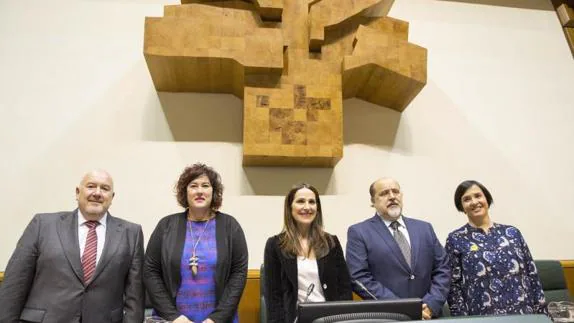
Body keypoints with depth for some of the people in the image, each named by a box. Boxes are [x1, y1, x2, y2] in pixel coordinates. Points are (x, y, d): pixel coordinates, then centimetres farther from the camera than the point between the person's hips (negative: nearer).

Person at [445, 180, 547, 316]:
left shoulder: (512, 232, 5)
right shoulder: (455, 239, -4)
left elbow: (532, 274, 6)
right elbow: (453, 285, -4)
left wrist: (541, 313, 1)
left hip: (524, 313, 3)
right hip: (481, 317, -2)